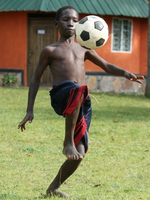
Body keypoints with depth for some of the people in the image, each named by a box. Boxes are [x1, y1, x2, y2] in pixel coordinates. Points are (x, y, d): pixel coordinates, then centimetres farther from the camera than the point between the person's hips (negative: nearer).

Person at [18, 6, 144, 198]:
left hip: (83, 103, 5)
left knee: (79, 153, -2)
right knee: (78, 89, -41)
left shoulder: (83, 49, 25)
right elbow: (35, 79, 17)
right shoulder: (50, 50, 15)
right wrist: (30, 111, 9)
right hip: (61, 95, -5)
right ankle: (68, 142, -32)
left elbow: (106, 66, 22)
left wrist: (125, 73, -1)